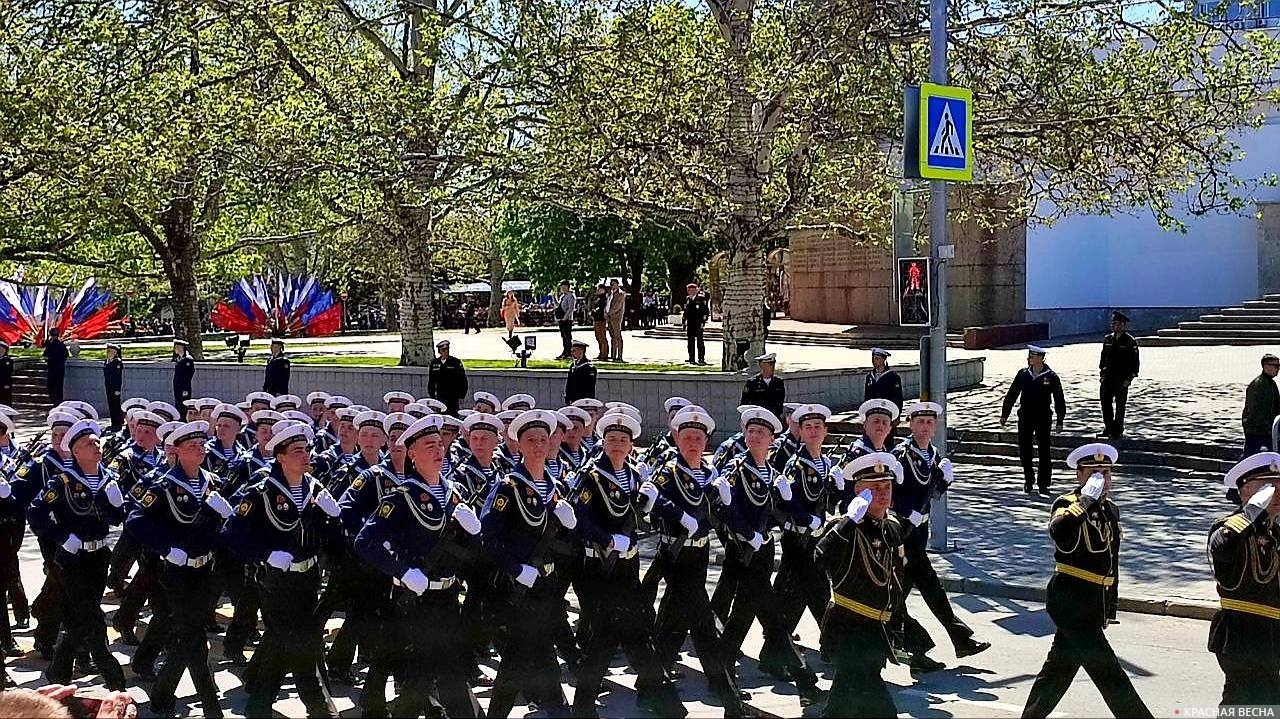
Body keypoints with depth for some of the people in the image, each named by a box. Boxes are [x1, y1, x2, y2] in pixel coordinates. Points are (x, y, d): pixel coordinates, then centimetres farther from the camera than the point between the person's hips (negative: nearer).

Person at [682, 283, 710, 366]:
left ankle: (701, 359, -2)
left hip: (698, 324, -6)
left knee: (700, 341, -4)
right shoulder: (687, 299, 12)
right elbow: (685, 311, 19)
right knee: (690, 341, 8)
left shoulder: (701, 298, -6)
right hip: (690, 324, 6)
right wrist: (684, 322, 14)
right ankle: (692, 359, 15)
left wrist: (703, 322, -13)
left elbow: (706, 311, -8)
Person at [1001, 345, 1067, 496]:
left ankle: (1043, 484, 3)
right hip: (1025, 418, 3)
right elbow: (1012, 394, 9)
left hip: (1043, 418, -3)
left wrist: (1060, 421, -4)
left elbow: (1059, 400, -1)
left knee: (1044, 451, -4)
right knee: (1024, 450, 5)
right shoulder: (1023, 374, 2)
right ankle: (1028, 479, 24)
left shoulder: (1051, 377, -6)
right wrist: (1004, 414, 9)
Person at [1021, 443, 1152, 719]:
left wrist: (1109, 608, 21)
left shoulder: (1111, 509, 13)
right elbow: (1060, 533, -35)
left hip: (1095, 605, 8)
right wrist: (1086, 500, -33)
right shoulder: (1067, 504, -10)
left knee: (1060, 666, 17)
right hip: (1070, 601, -8)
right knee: (1107, 671, -9)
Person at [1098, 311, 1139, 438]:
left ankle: (1118, 431, 11)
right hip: (1108, 378, 5)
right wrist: (1101, 374, 9)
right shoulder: (1108, 339, 9)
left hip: (1122, 379, -5)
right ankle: (1108, 429, 16)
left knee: (1119, 406, 2)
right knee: (1105, 403, 5)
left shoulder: (1130, 341, -7)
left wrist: (1129, 379, -12)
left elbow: (1134, 362, -6)